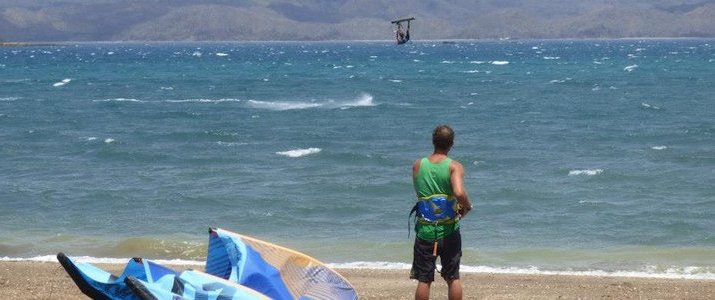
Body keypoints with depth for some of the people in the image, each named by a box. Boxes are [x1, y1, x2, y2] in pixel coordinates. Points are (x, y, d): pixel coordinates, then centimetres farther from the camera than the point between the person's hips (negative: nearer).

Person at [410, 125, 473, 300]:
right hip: (449, 231, -1)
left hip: (425, 231, 1)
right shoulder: (454, 167, -11)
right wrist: (467, 207, -6)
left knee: (423, 280, 6)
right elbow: (459, 193, -27)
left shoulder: (417, 166, -1)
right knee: (453, 278, 12)